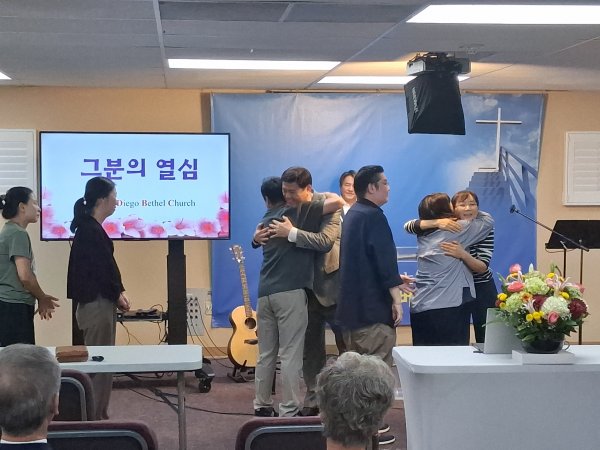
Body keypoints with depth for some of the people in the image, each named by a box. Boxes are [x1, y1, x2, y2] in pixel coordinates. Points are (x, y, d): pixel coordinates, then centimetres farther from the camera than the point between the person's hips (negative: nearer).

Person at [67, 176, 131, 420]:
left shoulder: (91, 228, 13)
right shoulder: (90, 231, -17)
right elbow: (98, 270, -19)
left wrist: (118, 292, 6)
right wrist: (118, 295, -7)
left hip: (100, 302, 10)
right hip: (97, 304, -10)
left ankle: (98, 416, 21)